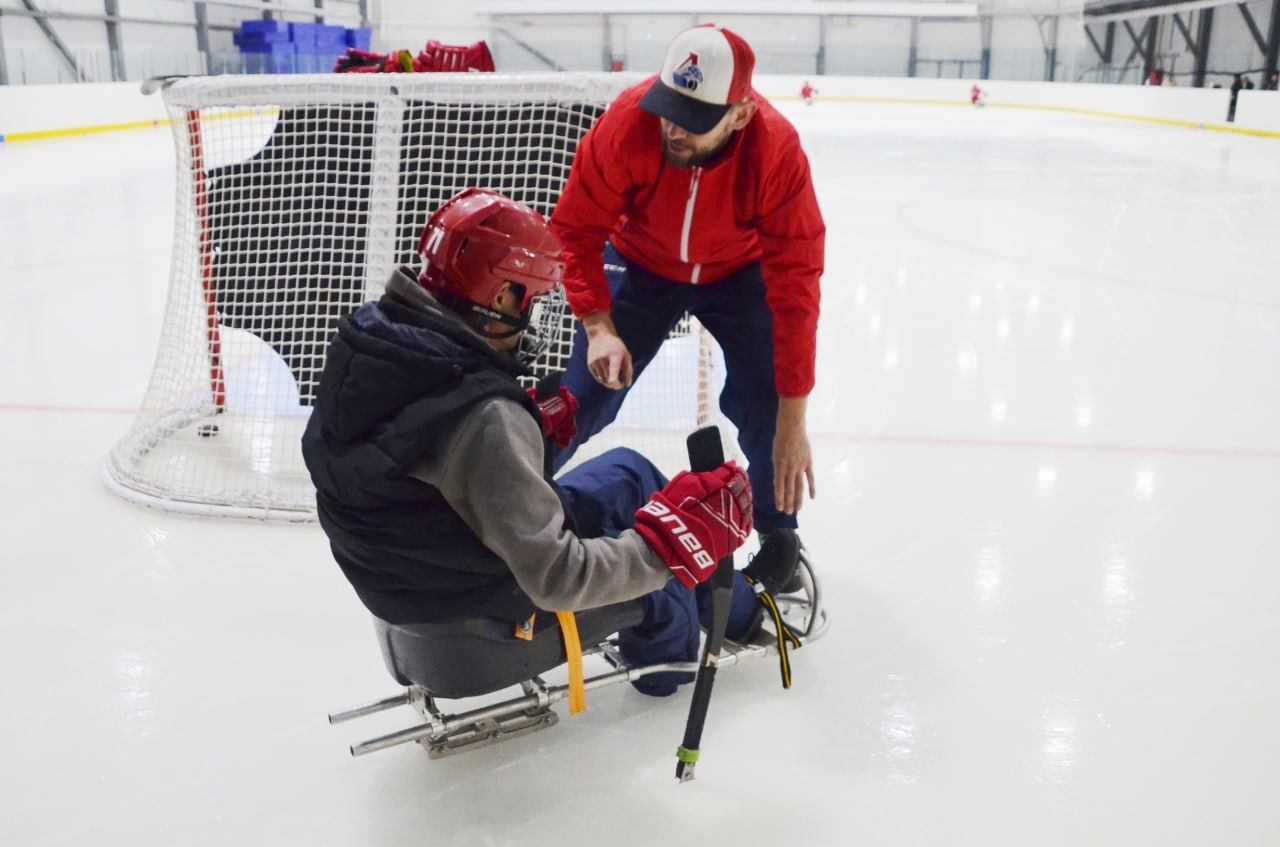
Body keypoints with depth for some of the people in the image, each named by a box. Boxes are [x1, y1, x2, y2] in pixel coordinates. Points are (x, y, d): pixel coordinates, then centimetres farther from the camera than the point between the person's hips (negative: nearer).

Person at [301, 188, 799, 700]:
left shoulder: (368, 336, -9)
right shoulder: (482, 416, -35)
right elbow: (556, 578, -32)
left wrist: (529, 423, 5)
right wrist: (676, 539, -26)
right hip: (482, 632, -8)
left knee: (628, 471, 16)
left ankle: (736, 605, 34)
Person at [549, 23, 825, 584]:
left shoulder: (778, 154, -33)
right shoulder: (628, 123, -33)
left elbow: (795, 284, -30)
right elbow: (574, 230, -20)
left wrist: (793, 421, -30)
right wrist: (598, 326, -32)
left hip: (740, 271, 0)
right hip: (641, 263, 0)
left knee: (767, 404, -11)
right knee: (585, 395, -5)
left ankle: (779, 537, 15)